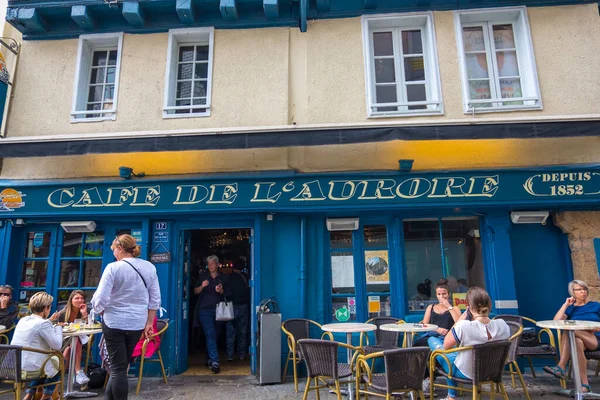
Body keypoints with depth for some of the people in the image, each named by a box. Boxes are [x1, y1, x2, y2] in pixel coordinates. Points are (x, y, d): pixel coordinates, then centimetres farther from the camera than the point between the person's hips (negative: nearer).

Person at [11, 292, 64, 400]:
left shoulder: (23, 320, 7)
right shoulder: (43, 323, -16)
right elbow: (57, 345, -13)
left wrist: (52, 325, 20)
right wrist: (58, 327, 0)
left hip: (14, 366, 8)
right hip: (29, 367, -7)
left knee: (45, 363, 31)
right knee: (58, 363, 20)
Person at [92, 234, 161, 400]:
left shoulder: (113, 268, -12)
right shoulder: (150, 268, 1)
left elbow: (100, 298, -12)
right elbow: (155, 299, 3)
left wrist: (101, 313, 9)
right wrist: (149, 323, 10)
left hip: (114, 323, -4)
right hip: (137, 324, 4)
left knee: (118, 368, 6)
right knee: (121, 366, 20)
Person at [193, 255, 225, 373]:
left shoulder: (222, 277, 7)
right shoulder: (203, 275, 4)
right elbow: (196, 291, 7)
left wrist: (221, 291, -10)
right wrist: (202, 286, -13)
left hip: (218, 309, 2)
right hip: (205, 309, -2)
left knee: (214, 335, 11)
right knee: (210, 335, -12)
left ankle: (209, 359, 28)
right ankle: (214, 362, -17)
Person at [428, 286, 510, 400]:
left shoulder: (463, 326, -32)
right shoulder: (503, 324, -18)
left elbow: (446, 346, -15)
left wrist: (459, 321, -14)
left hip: (465, 373, -5)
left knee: (432, 340, 16)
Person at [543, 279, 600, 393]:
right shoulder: (570, 308, 16)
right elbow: (556, 322, -2)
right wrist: (566, 304, 0)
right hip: (580, 339, 2)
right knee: (577, 342, -38)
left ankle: (561, 367, -41)